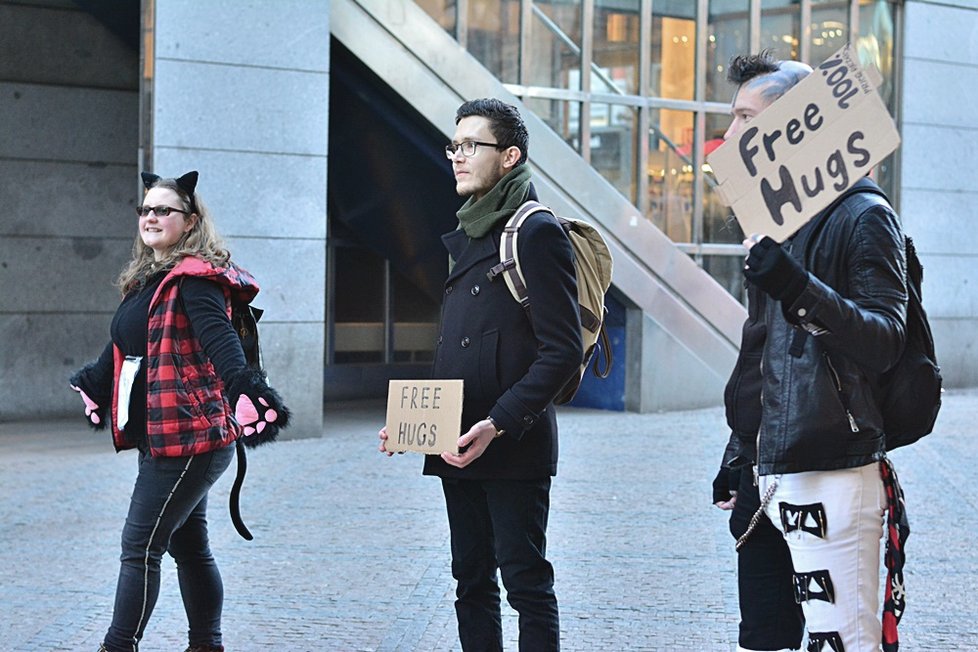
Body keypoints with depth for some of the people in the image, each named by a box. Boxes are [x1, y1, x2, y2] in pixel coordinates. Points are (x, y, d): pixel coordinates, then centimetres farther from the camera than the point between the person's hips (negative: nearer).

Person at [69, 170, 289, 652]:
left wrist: (245, 392, -44)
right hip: (160, 438, 9)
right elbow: (123, 348, 32)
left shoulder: (195, 279, -12)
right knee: (189, 546, 14)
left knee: (140, 546, -7)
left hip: (189, 436, -9)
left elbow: (219, 340, -27)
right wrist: (95, 384, 48)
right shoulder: (145, 280, 15)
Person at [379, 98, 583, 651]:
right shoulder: (465, 239, 18)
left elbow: (562, 351, -15)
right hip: (457, 449, 9)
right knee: (472, 583, 11)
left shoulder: (537, 232, -9)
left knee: (525, 580, -5)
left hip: (514, 447, -9)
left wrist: (499, 424, -22)